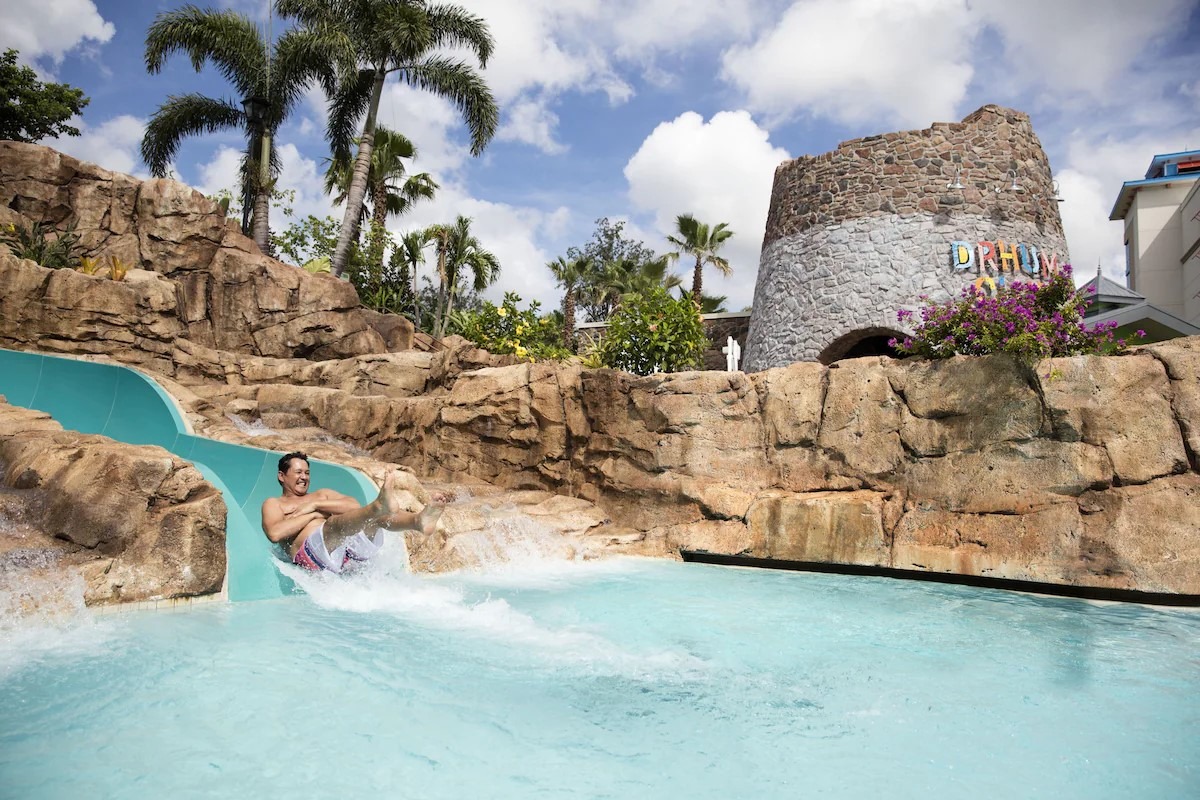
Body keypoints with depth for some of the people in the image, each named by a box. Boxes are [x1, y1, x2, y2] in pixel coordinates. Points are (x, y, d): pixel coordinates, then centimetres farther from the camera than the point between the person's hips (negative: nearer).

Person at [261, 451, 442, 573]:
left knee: (378, 515, -19)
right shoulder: (274, 503, 22)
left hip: (347, 544, 5)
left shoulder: (322, 494, 34)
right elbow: (275, 533, -3)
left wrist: (315, 505, 5)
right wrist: (314, 515, 3)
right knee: (337, 522, -35)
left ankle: (418, 520, -49)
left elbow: (354, 505, 13)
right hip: (311, 553, -5)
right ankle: (379, 505, -64)